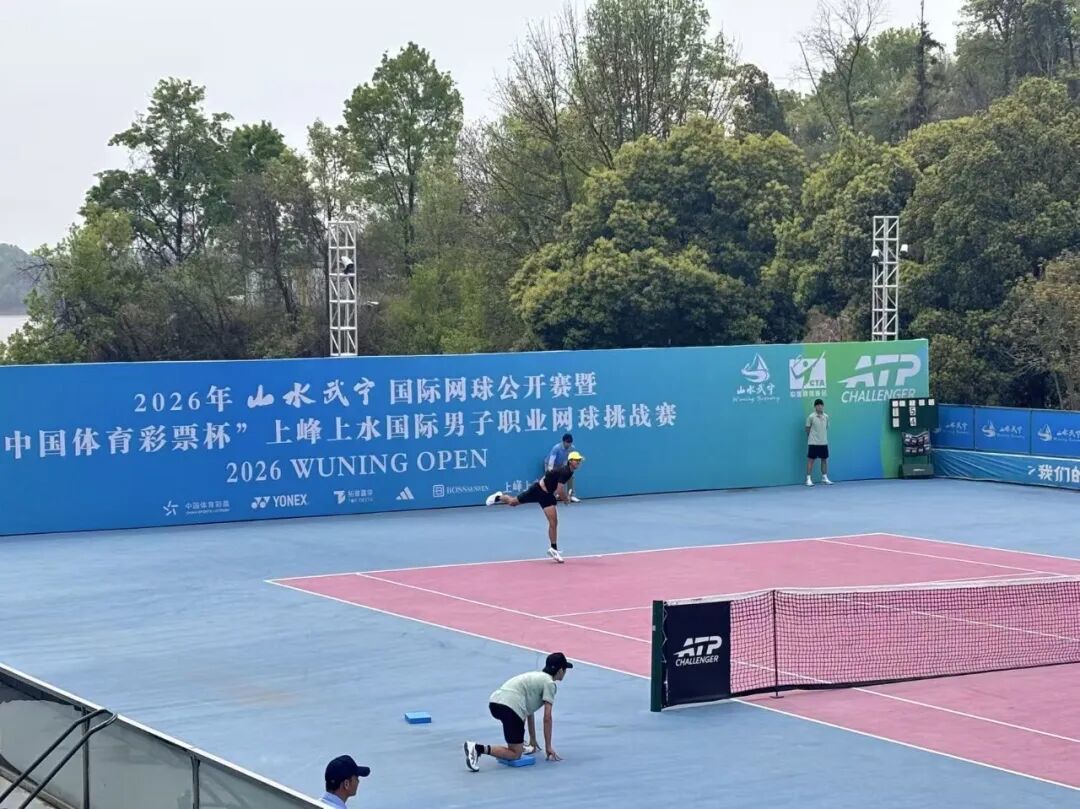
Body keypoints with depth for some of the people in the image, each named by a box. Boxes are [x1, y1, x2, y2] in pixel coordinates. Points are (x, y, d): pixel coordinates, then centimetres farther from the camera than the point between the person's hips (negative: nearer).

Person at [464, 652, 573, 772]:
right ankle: (479, 748, -22)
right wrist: (548, 747, 6)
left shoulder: (538, 677, 30)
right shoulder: (550, 683, 5)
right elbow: (547, 718, 0)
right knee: (515, 755, -7)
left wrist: (533, 740, 41)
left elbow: (529, 711, 36)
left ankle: (519, 745, 30)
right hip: (509, 706, -9)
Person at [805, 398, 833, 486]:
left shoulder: (826, 416, 5)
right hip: (813, 443, -5)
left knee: (824, 460, 10)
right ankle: (808, 479, 0)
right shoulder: (811, 417, -8)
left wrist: (825, 438, 11)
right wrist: (810, 438, 6)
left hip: (824, 443, 5)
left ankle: (824, 478, 21)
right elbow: (807, 429, 0)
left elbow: (826, 428, 15)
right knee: (811, 460, -2)